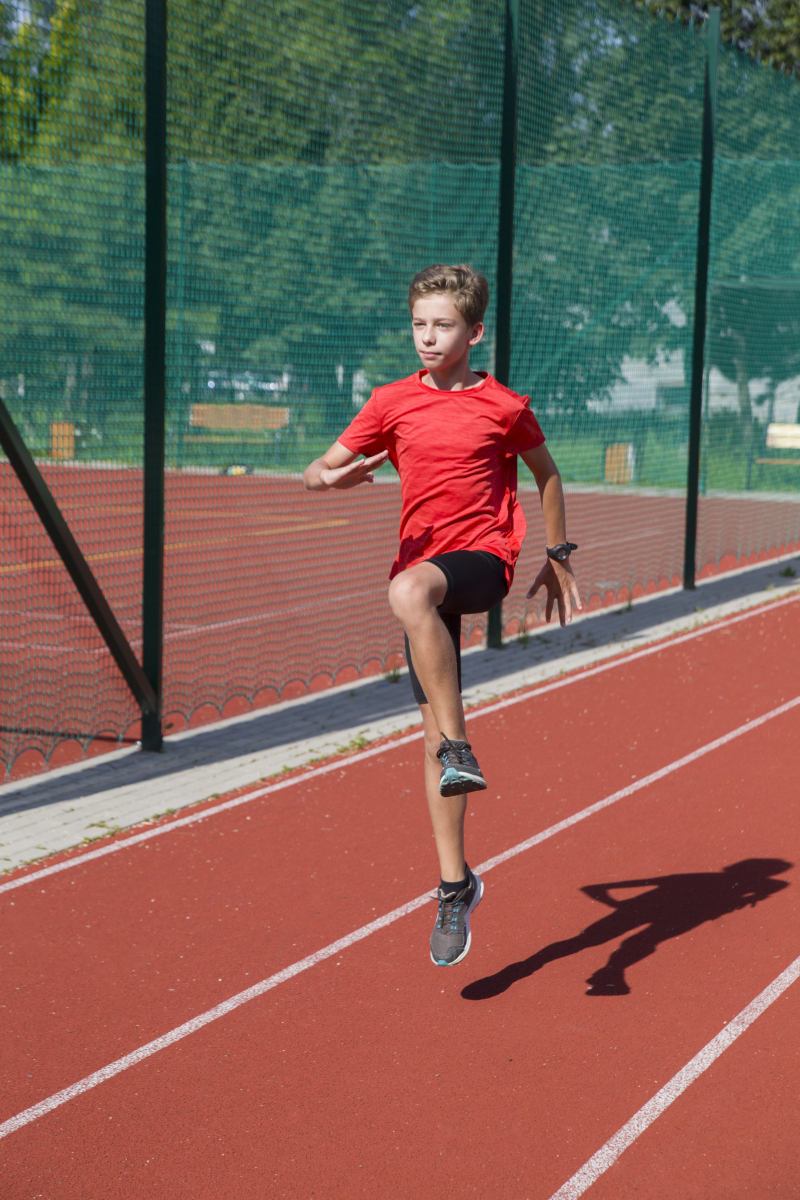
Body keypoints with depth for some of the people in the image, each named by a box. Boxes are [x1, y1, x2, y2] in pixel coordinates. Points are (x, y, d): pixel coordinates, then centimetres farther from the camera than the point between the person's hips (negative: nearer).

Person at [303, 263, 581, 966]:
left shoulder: (503, 406, 1)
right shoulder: (393, 403, 7)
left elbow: (546, 473, 17)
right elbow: (316, 473, 5)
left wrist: (558, 557, 17)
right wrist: (332, 477, -19)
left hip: (485, 556, -4)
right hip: (424, 569, 4)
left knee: (409, 591, -39)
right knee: (433, 727, 2)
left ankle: (459, 750, -33)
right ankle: (456, 883, 12)